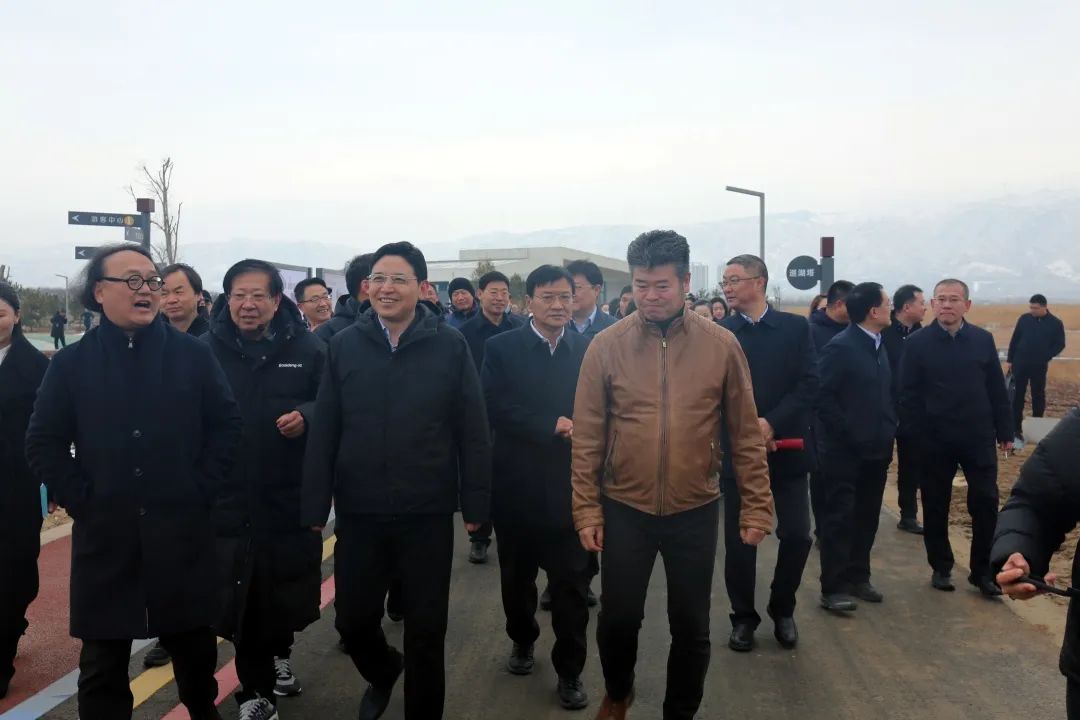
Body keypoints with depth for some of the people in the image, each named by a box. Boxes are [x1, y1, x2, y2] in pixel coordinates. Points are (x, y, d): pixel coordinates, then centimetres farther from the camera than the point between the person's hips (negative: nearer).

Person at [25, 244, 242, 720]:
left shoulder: (194, 354, 0)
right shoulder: (71, 363, 1)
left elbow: (227, 426, 2)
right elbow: (43, 444, 2)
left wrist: (200, 490, -4)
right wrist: (82, 500, -6)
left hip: (182, 530, 0)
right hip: (104, 534, 0)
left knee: (194, 642, 16)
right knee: (103, 659, 11)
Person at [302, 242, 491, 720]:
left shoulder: (450, 346, -5)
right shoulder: (344, 345, 0)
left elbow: (473, 431, -3)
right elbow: (323, 432, 1)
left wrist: (475, 502, -4)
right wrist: (315, 505, -1)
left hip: (428, 512, -2)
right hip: (359, 511, 2)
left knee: (426, 628, 9)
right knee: (353, 620, 14)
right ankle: (382, 673, 46)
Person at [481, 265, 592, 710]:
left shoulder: (589, 350, 2)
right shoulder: (502, 349, -2)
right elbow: (494, 408, -13)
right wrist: (552, 426, -18)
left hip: (572, 485, 0)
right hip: (518, 486, 0)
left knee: (572, 583, 4)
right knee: (517, 577, 18)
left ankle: (570, 671, 20)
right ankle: (522, 641, 43)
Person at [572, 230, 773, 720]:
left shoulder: (721, 345, -5)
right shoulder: (606, 346, -6)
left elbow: (745, 435, -1)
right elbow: (587, 438, -3)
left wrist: (756, 507, -1)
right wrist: (586, 509, -3)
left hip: (695, 511, 0)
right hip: (624, 509, 0)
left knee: (691, 626, 12)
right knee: (618, 618, 12)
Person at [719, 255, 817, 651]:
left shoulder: (795, 327, 3)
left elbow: (809, 383, -4)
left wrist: (771, 423, -15)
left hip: (786, 448, 1)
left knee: (797, 535, 1)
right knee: (739, 540, 4)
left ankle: (782, 609, 25)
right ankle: (744, 617, 22)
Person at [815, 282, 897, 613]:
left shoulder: (878, 346, 12)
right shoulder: (839, 347, -13)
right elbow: (824, 400, -16)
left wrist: (888, 433, 7)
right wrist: (850, 435, -16)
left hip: (876, 449, 8)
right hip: (846, 451, -7)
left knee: (867, 518, 14)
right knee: (840, 519, -1)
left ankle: (858, 577, 26)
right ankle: (833, 588, 5)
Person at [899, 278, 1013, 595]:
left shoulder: (983, 340, 2)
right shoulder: (917, 343, -4)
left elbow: (997, 390, 5)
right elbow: (908, 394, -4)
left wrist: (1004, 431, 3)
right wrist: (916, 434, -9)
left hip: (978, 438, 2)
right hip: (934, 440, -1)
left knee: (986, 504, 1)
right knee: (935, 507, 9)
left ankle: (983, 570, 15)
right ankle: (941, 567, 24)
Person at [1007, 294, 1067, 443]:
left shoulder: (1056, 323, -5)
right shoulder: (1024, 318, -1)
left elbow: (1060, 345, 0)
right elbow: (1014, 340, 4)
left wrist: (1047, 357, -13)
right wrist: (1009, 360, 3)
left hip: (1039, 366, -1)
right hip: (1020, 363, 1)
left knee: (1038, 396, 9)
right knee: (1017, 395, 3)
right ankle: (1016, 428, 9)